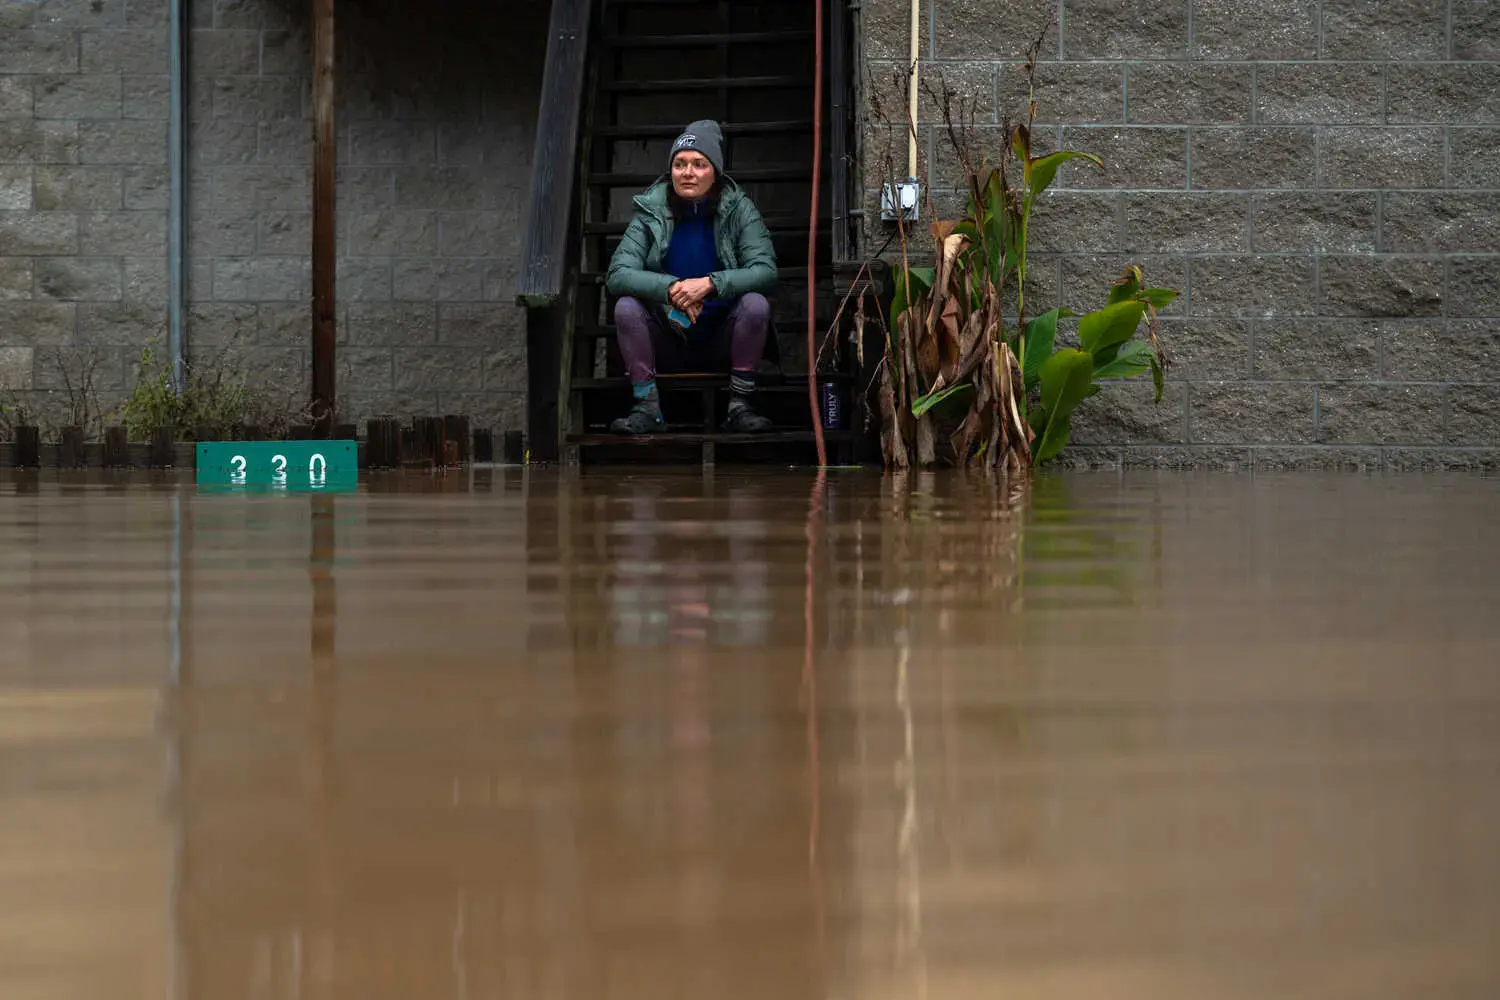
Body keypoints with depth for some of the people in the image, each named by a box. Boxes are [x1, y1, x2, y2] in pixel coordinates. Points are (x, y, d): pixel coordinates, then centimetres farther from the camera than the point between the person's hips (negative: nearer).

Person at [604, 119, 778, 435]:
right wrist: (670, 288, -33)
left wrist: (710, 284, -32)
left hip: (721, 342, -1)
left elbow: (766, 271, -17)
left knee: (755, 303, -27)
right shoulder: (651, 211, -5)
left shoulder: (738, 208, -6)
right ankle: (647, 408, -21)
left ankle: (739, 406, -22)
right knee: (626, 306, -23)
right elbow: (617, 275, -15)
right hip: (668, 343, 1)